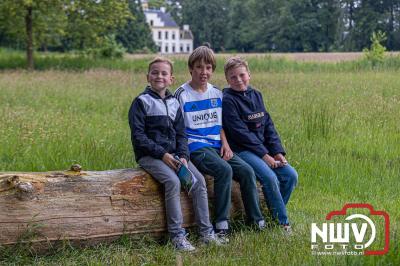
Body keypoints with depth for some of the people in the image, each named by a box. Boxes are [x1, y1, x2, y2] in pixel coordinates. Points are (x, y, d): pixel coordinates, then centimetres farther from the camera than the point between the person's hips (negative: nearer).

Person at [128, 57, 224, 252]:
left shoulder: (174, 103, 15)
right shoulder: (141, 102, -3)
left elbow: (181, 134, 14)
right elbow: (138, 135, -9)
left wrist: (183, 156, -6)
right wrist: (162, 154, -18)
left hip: (172, 154, 6)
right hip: (149, 155, -5)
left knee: (199, 180, -14)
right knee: (173, 181, -29)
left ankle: (206, 233, -9)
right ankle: (177, 236, -24)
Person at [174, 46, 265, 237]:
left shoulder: (216, 93, 15)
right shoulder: (182, 95, -3)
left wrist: (225, 143, 3)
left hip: (216, 146, 6)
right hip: (195, 147, -6)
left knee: (246, 171, -14)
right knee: (224, 170, -30)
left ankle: (257, 221, -5)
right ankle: (221, 225, -24)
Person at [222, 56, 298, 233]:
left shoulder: (256, 95, 13)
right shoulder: (228, 100, -8)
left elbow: (268, 126, 12)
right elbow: (241, 133, -14)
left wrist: (277, 152, -1)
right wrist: (264, 155, -16)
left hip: (263, 149, 7)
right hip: (241, 150, -7)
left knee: (291, 175, -8)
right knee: (270, 177, -26)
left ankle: (275, 214, 7)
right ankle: (282, 222, -11)